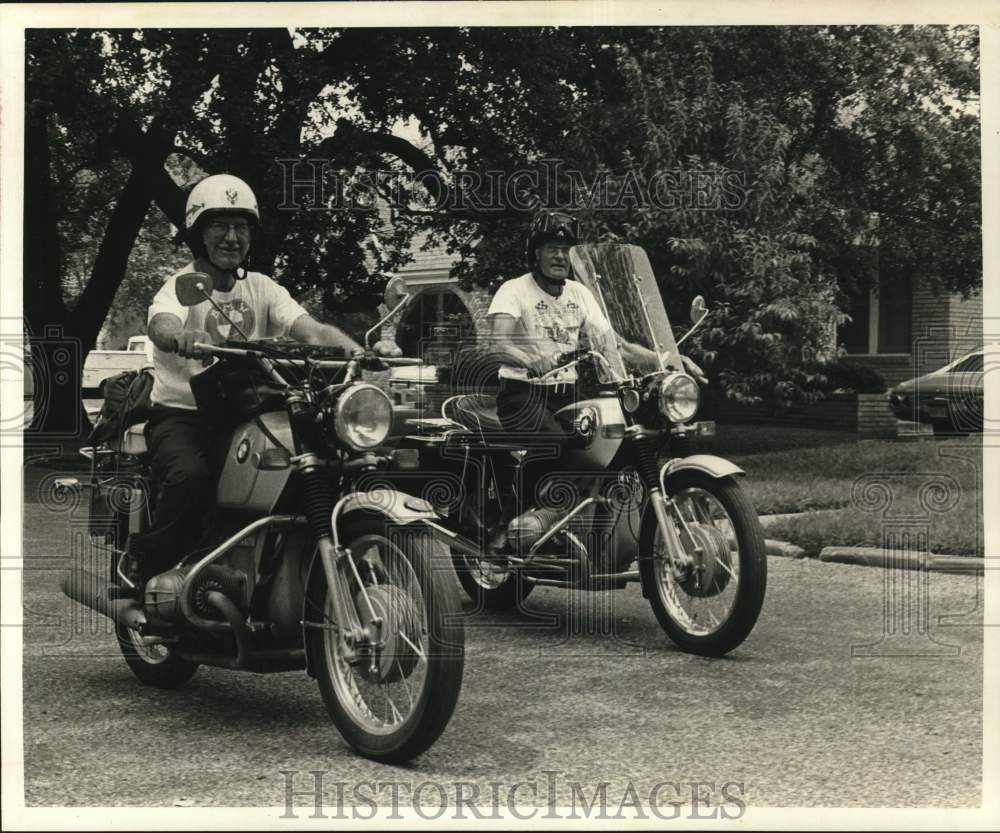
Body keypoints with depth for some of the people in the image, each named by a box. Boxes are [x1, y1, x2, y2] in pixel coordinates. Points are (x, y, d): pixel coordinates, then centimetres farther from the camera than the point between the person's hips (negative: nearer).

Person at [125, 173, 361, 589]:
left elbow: (312, 329, -7)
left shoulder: (262, 289, 9)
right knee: (192, 476, -35)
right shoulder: (180, 287, -4)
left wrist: (360, 352, -29)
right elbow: (162, 325, -29)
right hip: (182, 415, -4)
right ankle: (144, 562, -9)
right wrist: (182, 338, -55)